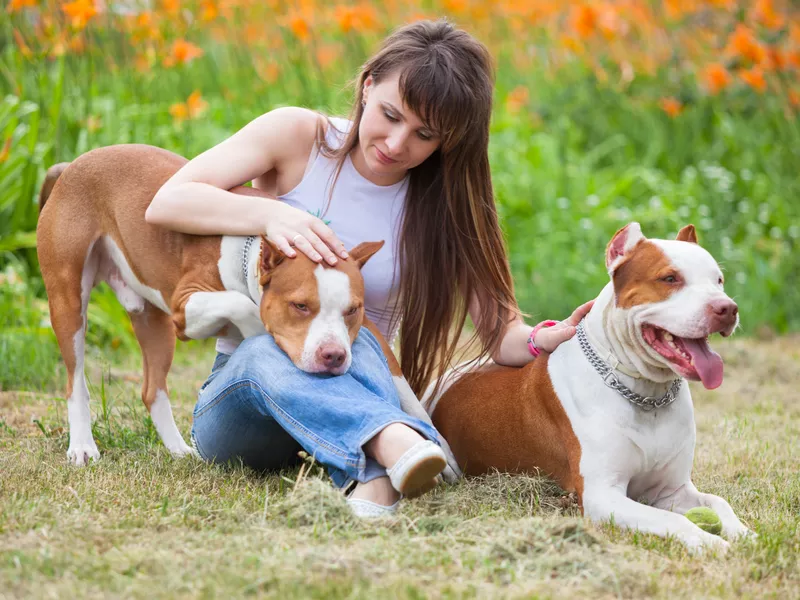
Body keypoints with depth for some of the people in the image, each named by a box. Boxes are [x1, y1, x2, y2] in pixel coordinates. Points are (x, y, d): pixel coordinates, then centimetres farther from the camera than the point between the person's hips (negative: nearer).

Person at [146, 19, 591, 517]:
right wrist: (272, 215, -29)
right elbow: (166, 203, -12)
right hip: (236, 396, -1)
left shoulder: (445, 205, 1)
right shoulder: (297, 136, -4)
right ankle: (398, 445, -60)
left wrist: (547, 340, -32)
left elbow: (501, 333, -7)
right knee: (264, 350, -38)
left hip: (346, 392, 2)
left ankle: (376, 477, -57)